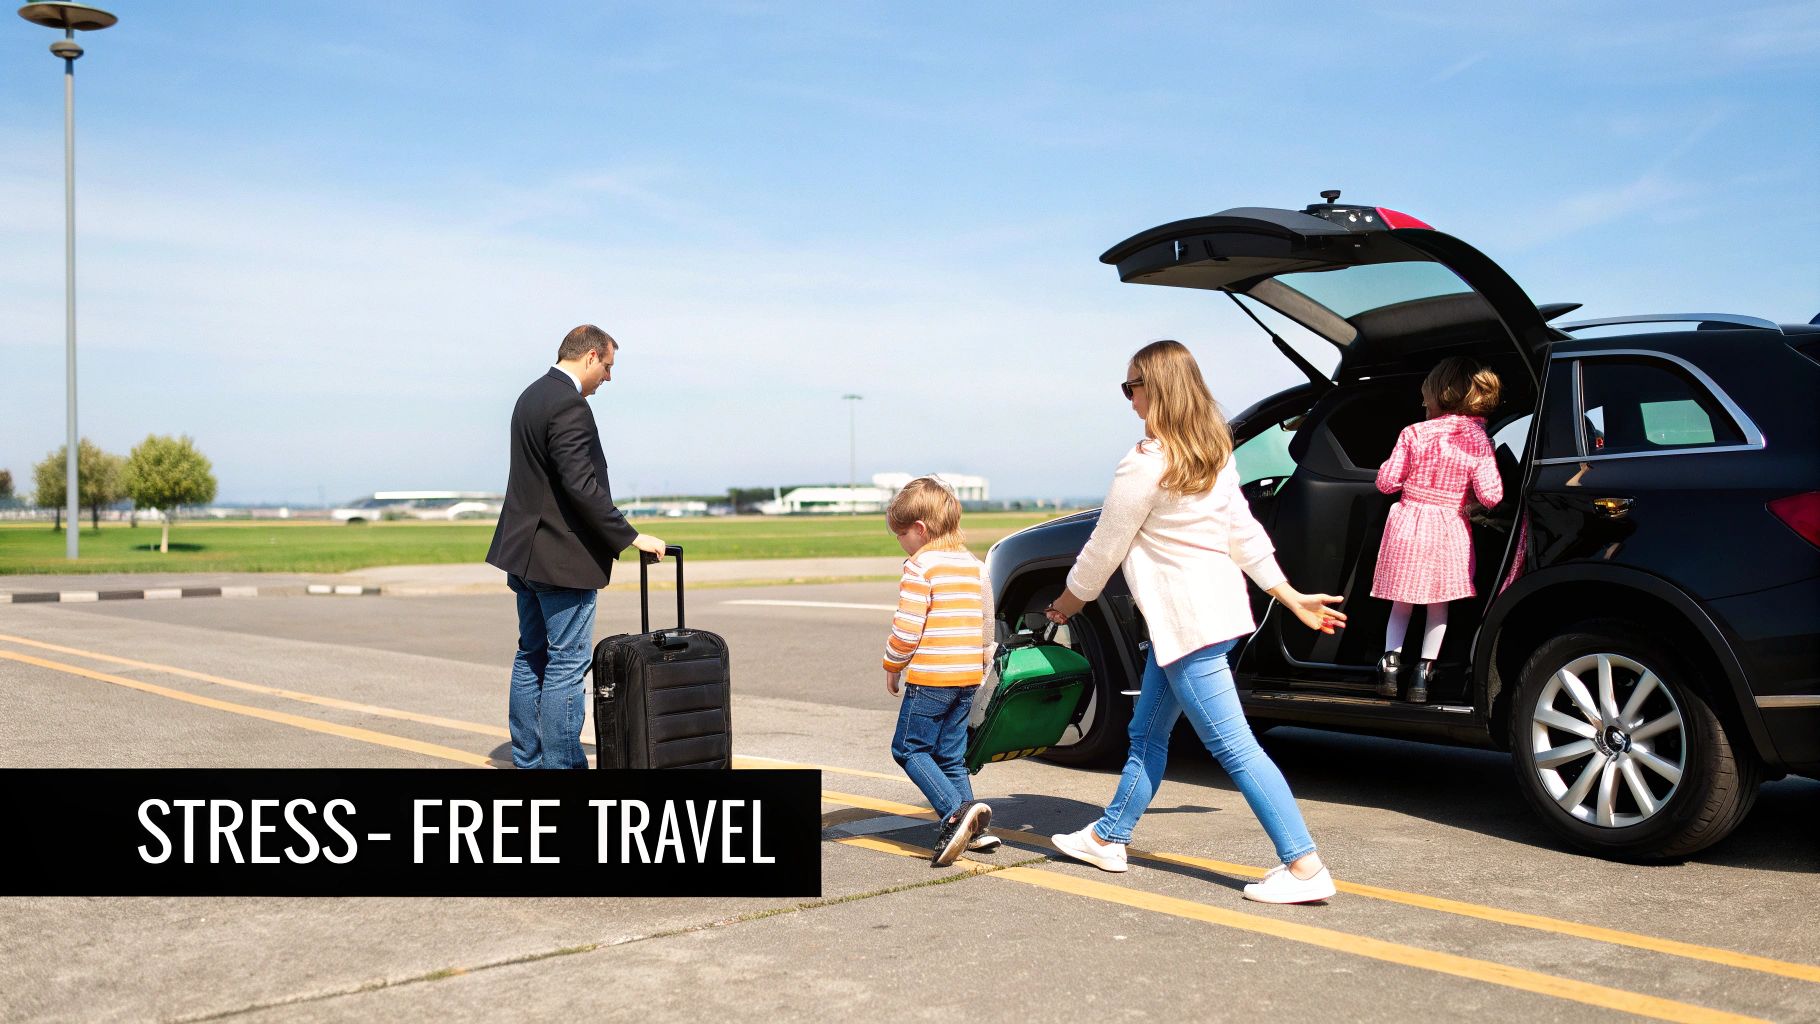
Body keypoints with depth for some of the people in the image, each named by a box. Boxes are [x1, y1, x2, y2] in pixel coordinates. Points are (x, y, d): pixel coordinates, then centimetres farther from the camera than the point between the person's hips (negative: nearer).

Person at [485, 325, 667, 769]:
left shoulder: (532, 395, 14)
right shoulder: (569, 405, -18)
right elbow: (583, 486, -24)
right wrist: (630, 537, -20)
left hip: (526, 549, 10)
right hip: (563, 557, -10)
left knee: (532, 656, 14)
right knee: (567, 663, -4)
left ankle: (527, 761, 21)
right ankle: (561, 766, 0)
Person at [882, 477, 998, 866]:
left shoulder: (920, 566, -12)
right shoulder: (972, 564, 13)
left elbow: (906, 628, -16)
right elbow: (986, 620, 17)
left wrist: (892, 665, -2)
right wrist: (982, 659, 26)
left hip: (929, 676, -8)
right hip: (968, 676, 8)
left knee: (909, 748, 1)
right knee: (950, 755, 14)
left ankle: (956, 811, -15)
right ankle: (972, 830, 11)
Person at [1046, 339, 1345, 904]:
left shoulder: (1146, 464, -18)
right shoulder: (1215, 454, 8)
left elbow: (1105, 546, -8)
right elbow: (1244, 532, 12)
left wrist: (1069, 600, 7)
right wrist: (1289, 595, 17)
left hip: (1187, 618, -10)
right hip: (1217, 602, 10)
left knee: (1233, 745, -7)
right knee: (1146, 733, 19)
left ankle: (1304, 867, -7)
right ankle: (1108, 838, 31)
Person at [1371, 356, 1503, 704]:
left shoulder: (1413, 433, -8)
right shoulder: (1478, 441, -7)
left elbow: (1386, 481, -6)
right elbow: (1490, 495, -11)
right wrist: (1465, 489, 9)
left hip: (1409, 523, 0)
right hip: (1449, 531, 0)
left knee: (1402, 602, 16)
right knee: (1438, 605, 12)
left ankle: (1390, 663, 10)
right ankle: (1423, 674, 8)